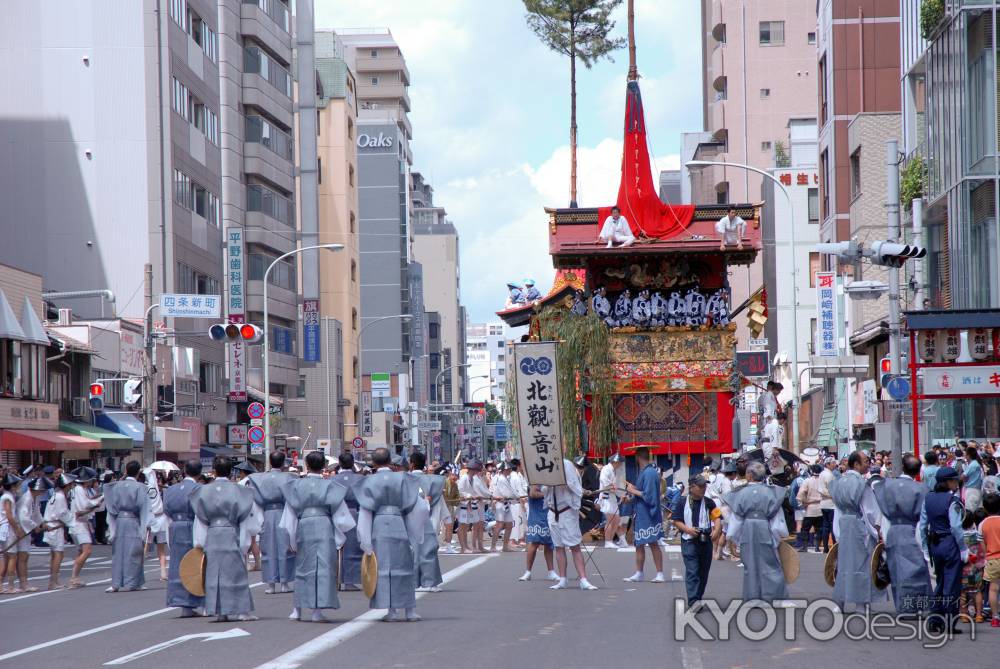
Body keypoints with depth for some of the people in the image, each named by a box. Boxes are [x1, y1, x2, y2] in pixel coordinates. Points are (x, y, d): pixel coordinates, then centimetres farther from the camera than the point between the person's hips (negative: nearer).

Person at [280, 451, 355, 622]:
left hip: (303, 527, 2)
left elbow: (290, 514, 4)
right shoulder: (329, 486, 0)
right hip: (324, 528, -2)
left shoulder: (296, 486, 3)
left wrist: (291, 537, 11)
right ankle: (317, 610, -4)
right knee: (324, 567, 1)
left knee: (303, 567, 14)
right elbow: (339, 512, 2)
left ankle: (297, 609, 17)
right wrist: (340, 537, 12)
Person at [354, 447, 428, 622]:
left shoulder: (369, 482, -1)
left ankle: (391, 611, 2)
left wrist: (366, 540, -2)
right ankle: (410, 610, 10)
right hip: (399, 526, 1)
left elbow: (365, 512, -3)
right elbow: (416, 506, -1)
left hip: (378, 528, -1)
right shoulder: (402, 479, 0)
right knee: (403, 567, 9)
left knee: (383, 567, 5)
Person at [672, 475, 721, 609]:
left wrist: (716, 530, -18)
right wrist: (688, 529, -15)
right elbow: (676, 521, 1)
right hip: (689, 541, -3)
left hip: (706, 541, 3)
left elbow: (717, 517, 1)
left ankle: (698, 597, 24)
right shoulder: (682, 502, 0)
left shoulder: (709, 502, 5)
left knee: (703, 572, 10)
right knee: (692, 572, -12)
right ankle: (693, 601, -19)